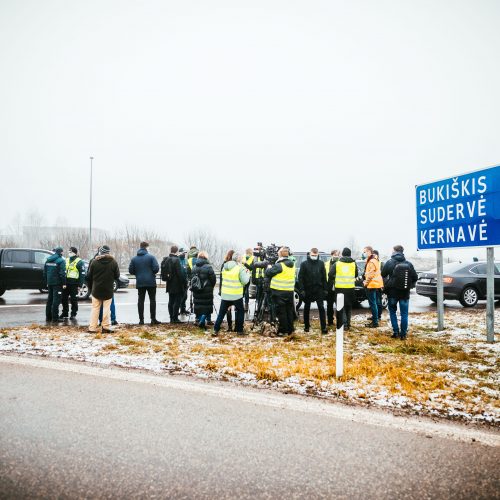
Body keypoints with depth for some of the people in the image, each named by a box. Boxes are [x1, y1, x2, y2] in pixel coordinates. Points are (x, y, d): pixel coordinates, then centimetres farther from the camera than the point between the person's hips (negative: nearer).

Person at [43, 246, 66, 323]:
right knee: (56, 300, -4)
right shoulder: (61, 260, -13)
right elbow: (62, 273, -18)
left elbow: (44, 272, 16)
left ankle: (48, 317, 20)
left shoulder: (48, 260, 11)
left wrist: (46, 282, 22)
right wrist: (64, 283, -13)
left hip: (50, 283, 7)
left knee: (50, 299, 15)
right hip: (57, 283, -7)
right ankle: (55, 318, -4)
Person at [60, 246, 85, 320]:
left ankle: (73, 314, 13)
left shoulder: (79, 262, -4)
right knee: (64, 299, 9)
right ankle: (65, 313, 21)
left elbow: (82, 274, -8)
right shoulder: (66, 260, 14)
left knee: (74, 300, 2)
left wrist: (80, 285, -13)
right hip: (66, 283, 6)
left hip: (74, 284, -6)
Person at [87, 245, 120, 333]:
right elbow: (117, 276, -2)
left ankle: (92, 328, 8)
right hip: (108, 290, -1)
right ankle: (106, 327, 5)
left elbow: (89, 276, 0)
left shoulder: (94, 262, -6)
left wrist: (91, 288, 13)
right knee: (106, 308, 6)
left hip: (96, 290, 1)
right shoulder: (113, 262, -9)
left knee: (95, 308, 9)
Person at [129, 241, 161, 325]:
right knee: (152, 300, 4)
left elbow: (131, 270, 2)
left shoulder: (134, 259, 3)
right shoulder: (151, 257, -7)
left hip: (140, 283, 3)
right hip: (151, 282, -3)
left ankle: (141, 319, 6)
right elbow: (156, 268, -13)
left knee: (141, 300, 7)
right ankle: (153, 319, 3)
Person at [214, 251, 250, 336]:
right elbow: (245, 281, -13)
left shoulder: (225, 266, 4)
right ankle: (239, 330, 17)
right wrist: (247, 273, 5)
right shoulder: (240, 268, -13)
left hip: (225, 294, 4)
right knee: (240, 311, 14)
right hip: (236, 295, -4)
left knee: (222, 312, 12)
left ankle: (216, 330, 9)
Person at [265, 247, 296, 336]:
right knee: (289, 310, 14)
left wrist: (269, 267, 11)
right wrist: (273, 267, 14)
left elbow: (268, 273, -11)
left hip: (279, 292, -7)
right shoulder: (292, 264, 7)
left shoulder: (279, 265, -17)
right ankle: (290, 329, 21)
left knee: (281, 311, 2)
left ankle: (283, 331, 7)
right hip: (290, 291, 7)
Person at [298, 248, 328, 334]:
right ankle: (306, 326, 23)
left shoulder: (321, 263, 1)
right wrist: (302, 289, -11)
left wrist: (325, 289, 0)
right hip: (308, 289, 0)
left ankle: (323, 327, 0)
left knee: (321, 308, -3)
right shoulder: (305, 264, -4)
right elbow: (300, 277, -5)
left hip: (319, 289, 1)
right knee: (307, 308, 10)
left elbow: (324, 277, 4)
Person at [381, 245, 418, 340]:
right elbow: (415, 277, 0)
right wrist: (409, 285, 15)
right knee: (404, 314, 8)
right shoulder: (408, 264, -3)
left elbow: (383, 275, 0)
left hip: (393, 292, -1)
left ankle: (396, 332, 8)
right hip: (405, 292, 2)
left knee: (393, 312, 13)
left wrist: (387, 284, 19)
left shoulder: (389, 262, -9)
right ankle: (403, 334, 7)